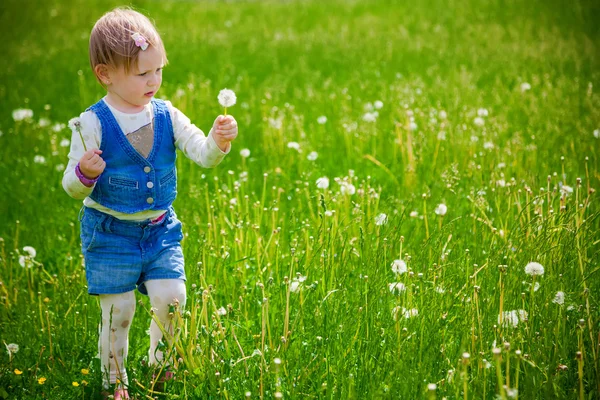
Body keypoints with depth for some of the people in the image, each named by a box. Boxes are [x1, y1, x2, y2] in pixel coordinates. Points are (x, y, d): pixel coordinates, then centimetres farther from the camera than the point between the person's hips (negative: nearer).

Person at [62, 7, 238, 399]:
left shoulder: (166, 115, -2)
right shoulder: (93, 124, -13)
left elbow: (203, 154, -10)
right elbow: (72, 188, -10)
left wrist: (218, 141, -31)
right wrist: (84, 173, -33)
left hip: (160, 229, 3)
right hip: (111, 233, -3)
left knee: (171, 298, -4)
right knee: (118, 309, 0)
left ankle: (160, 365, 23)